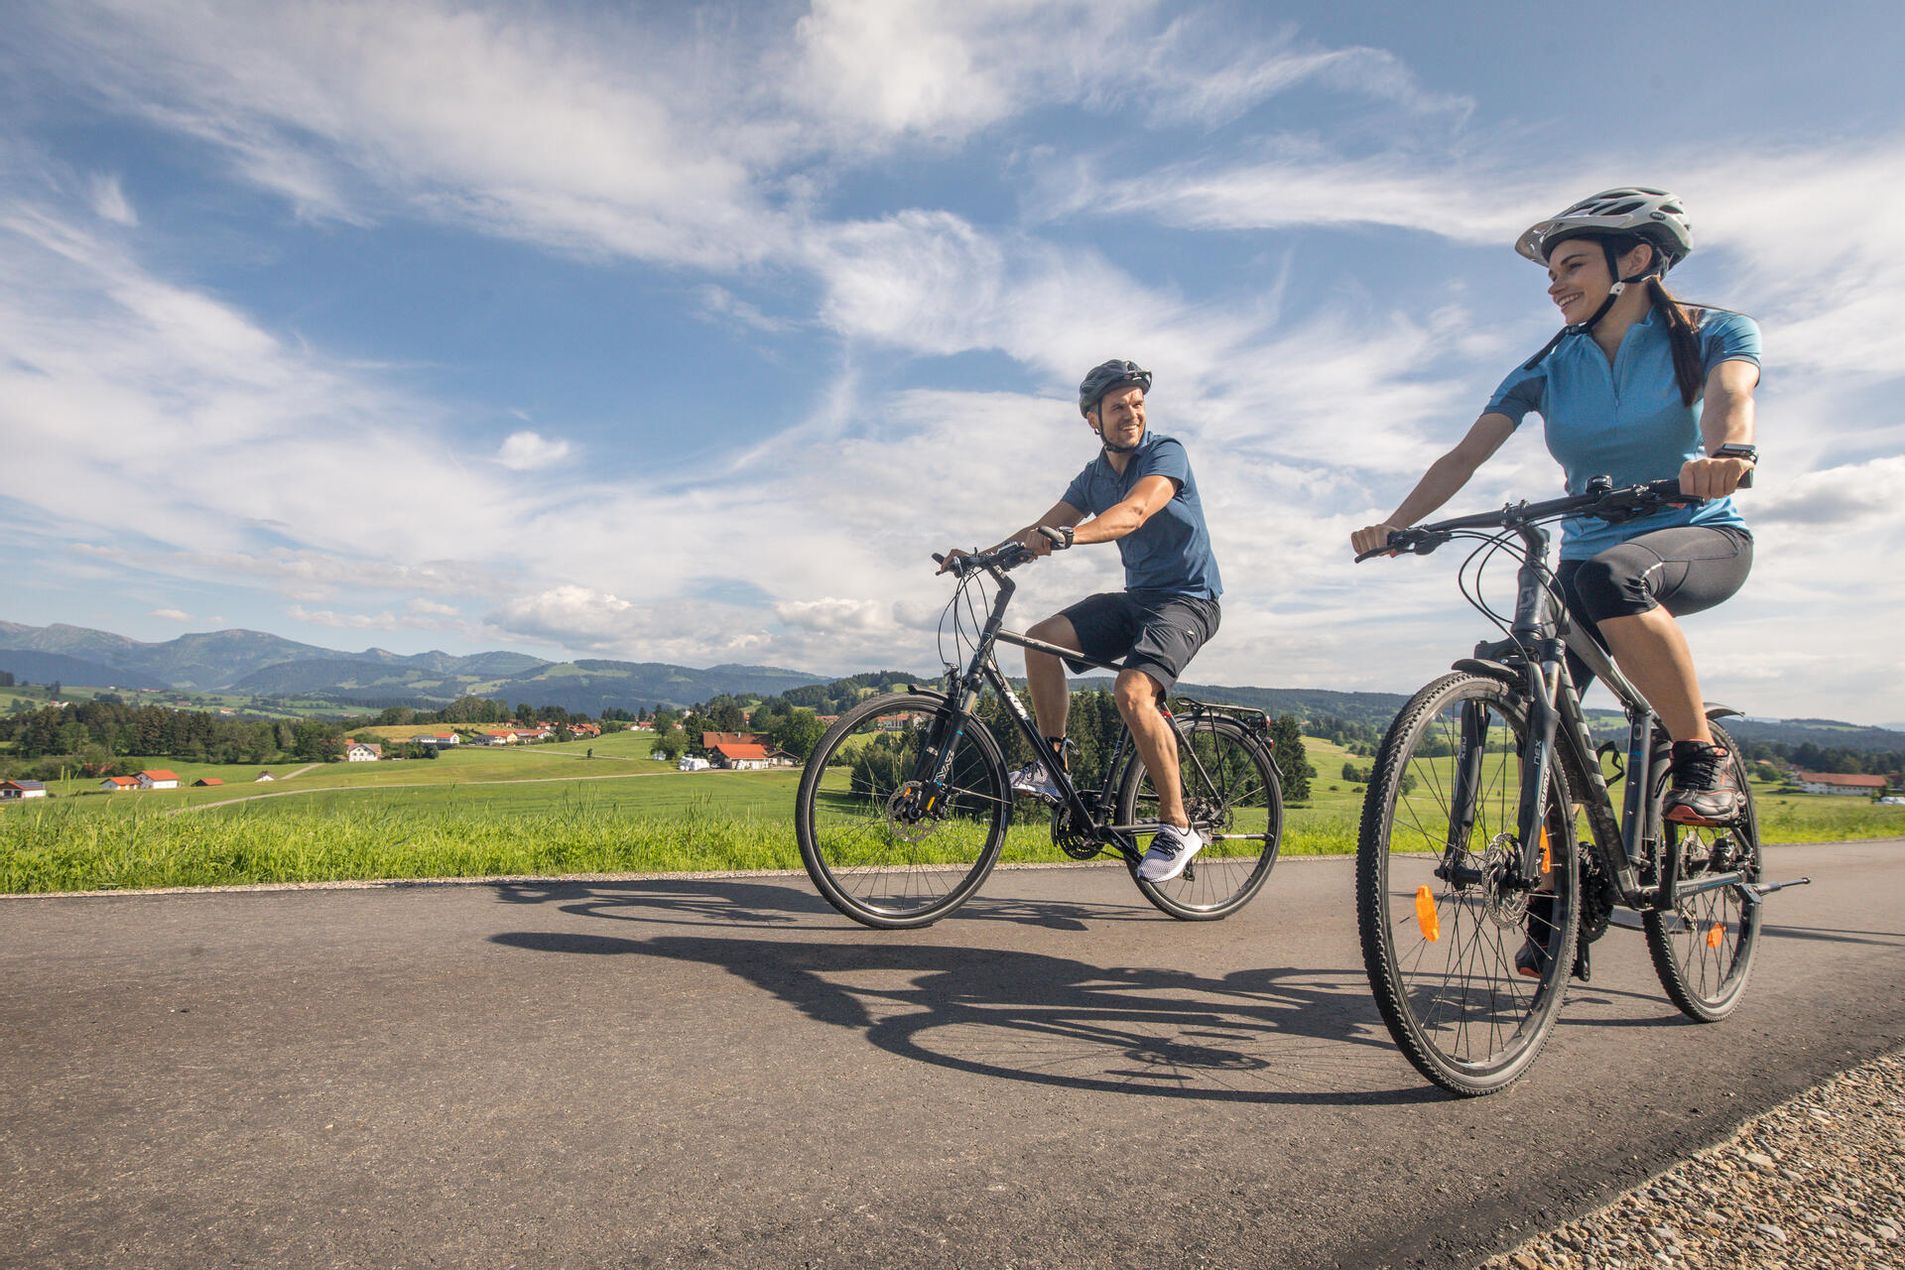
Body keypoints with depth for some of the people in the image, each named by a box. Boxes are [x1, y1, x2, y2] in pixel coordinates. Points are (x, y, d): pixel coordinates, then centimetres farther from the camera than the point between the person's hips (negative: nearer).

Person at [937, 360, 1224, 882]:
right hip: (1136, 595, 7)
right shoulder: (1094, 476, 9)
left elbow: (1135, 511, -32)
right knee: (1042, 638, -13)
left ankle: (1177, 827, -15)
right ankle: (1052, 765, -2)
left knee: (1132, 692, -29)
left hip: (1188, 598, -7)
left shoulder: (1166, 452, -12)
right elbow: (1041, 530, 6)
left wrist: (1067, 535, -49)